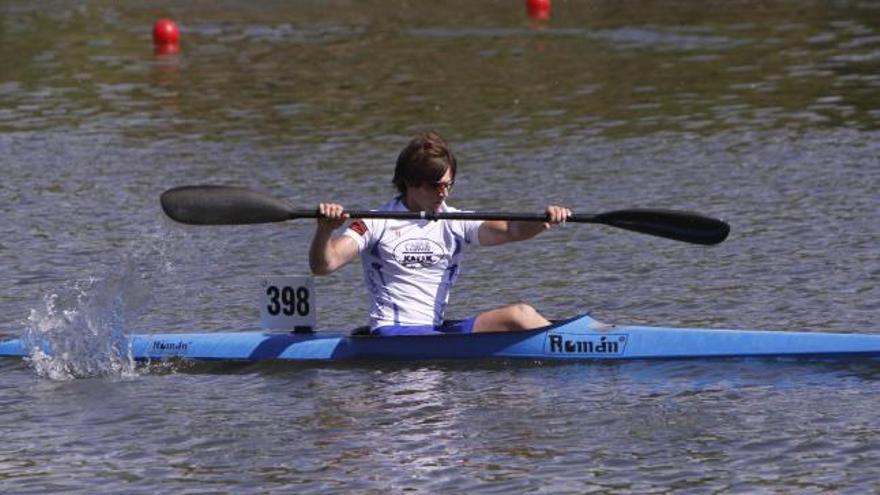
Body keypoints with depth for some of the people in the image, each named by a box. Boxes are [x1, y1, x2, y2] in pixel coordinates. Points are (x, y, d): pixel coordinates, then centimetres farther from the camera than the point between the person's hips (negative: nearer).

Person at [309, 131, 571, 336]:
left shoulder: (454, 223, 11)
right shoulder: (378, 224, 1)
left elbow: (509, 230, -4)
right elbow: (323, 266, -9)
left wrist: (543, 221, -25)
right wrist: (325, 230, -30)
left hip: (438, 331, 4)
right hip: (391, 333, -4)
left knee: (520, 314, -15)